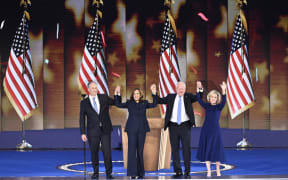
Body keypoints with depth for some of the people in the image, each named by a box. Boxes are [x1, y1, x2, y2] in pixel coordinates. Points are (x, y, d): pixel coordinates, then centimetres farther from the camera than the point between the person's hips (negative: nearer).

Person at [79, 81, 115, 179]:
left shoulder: (104, 98, 6)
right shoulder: (84, 102, 2)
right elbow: (82, 119, 2)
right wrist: (82, 133, -4)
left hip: (105, 130, 0)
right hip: (93, 131, 0)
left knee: (107, 152, -4)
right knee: (94, 153, 6)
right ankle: (96, 172, 20)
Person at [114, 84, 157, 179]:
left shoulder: (144, 103, 10)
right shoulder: (129, 103, 8)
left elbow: (154, 104, -2)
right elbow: (118, 104, 6)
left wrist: (154, 94, -12)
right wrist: (116, 94, -3)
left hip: (142, 129, 1)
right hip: (132, 128, -1)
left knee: (140, 150, 5)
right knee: (132, 150, -7)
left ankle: (140, 173, 11)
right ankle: (132, 173, -6)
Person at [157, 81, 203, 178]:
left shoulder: (188, 97, 7)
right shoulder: (170, 97, 10)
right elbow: (159, 101, 10)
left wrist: (200, 89, -21)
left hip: (185, 126, -2)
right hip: (173, 126, 2)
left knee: (186, 148, -3)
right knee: (174, 149, 4)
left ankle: (187, 172, 1)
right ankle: (178, 171, 11)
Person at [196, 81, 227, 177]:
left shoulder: (219, 107, -1)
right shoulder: (207, 106, 7)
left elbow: (223, 102, -19)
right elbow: (199, 100, -4)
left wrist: (223, 90, -34)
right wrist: (198, 89, -17)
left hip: (215, 130, -2)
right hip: (206, 130, 2)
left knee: (216, 149, -2)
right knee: (206, 150, 2)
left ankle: (218, 171, 11)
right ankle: (208, 171, 8)